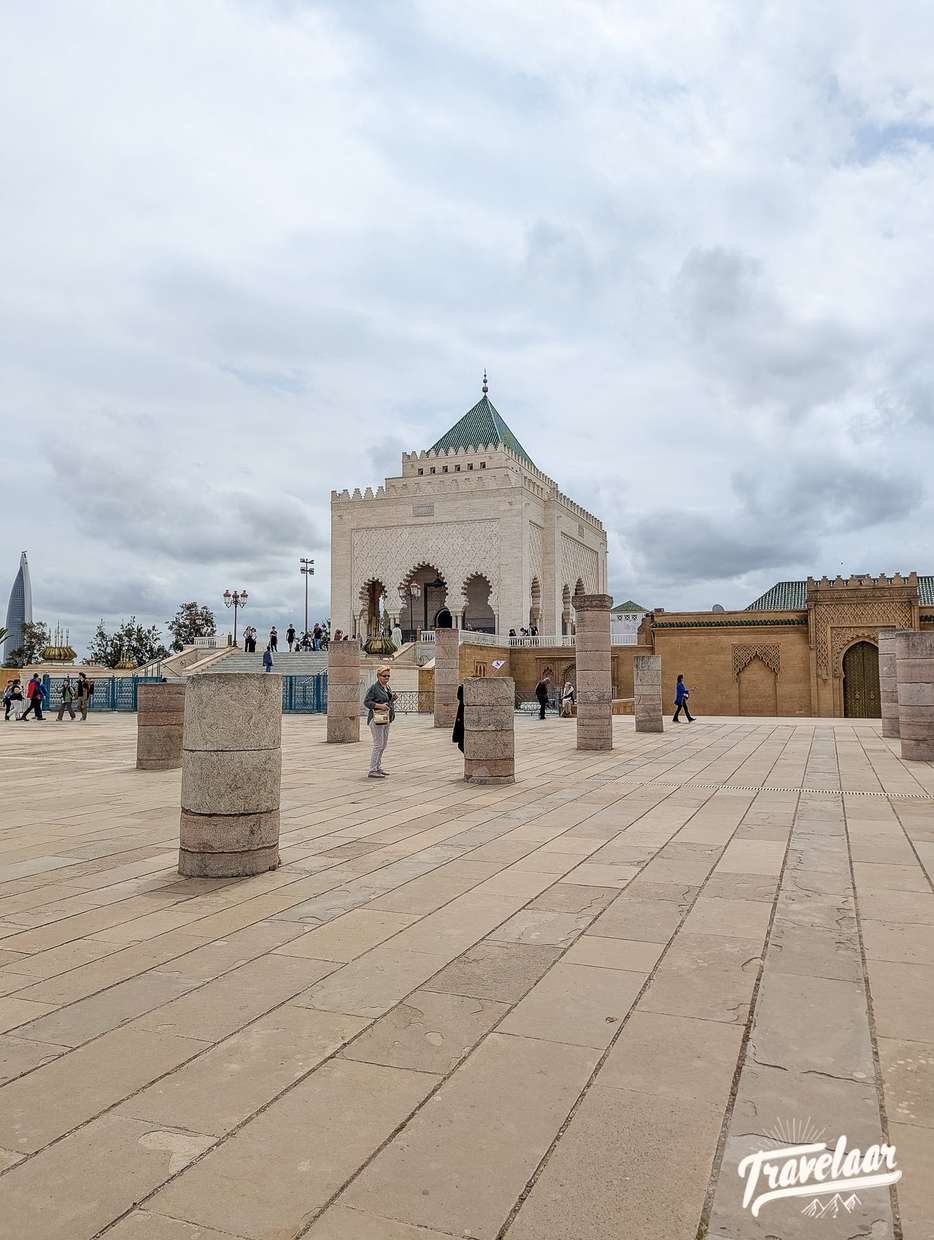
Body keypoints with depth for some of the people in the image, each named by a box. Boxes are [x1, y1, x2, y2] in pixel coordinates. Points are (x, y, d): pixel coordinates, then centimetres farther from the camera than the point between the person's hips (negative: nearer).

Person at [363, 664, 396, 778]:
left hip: (386, 719, 9)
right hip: (377, 719, -9)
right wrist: (379, 706, -24)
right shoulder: (374, 687, -10)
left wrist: (393, 698, 4)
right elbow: (366, 702, -14)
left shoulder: (387, 687, 15)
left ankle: (378, 768, 23)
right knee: (378, 745, -11)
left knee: (383, 745, 13)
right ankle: (372, 771, -9)